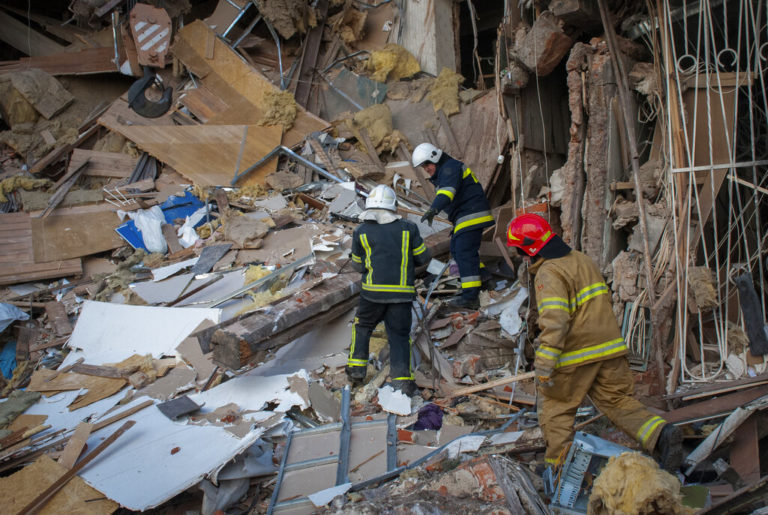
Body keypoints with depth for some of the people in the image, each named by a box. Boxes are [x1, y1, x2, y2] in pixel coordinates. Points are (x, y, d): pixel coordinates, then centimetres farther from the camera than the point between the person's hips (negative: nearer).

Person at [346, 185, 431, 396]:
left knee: (362, 327, 22)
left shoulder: (361, 232, 0)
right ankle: (402, 378, -4)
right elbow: (423, 257, 7)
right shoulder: (408, 228, 0)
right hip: (402, 293, 0)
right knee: (399, 335, 7)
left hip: (373, 292, 0)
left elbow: (358, 265, 9)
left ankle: (356, 368, 20)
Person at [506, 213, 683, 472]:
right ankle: (661, 433, -5)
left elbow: (554, 321, -27)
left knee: (555, 409, 10)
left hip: (576, 356, -8)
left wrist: (544, 364, -27)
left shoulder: (549, 274, -16)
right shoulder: (583, 259, 13)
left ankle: (558, 463, 17)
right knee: (618, 401, 13)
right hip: (609, 345, 8)